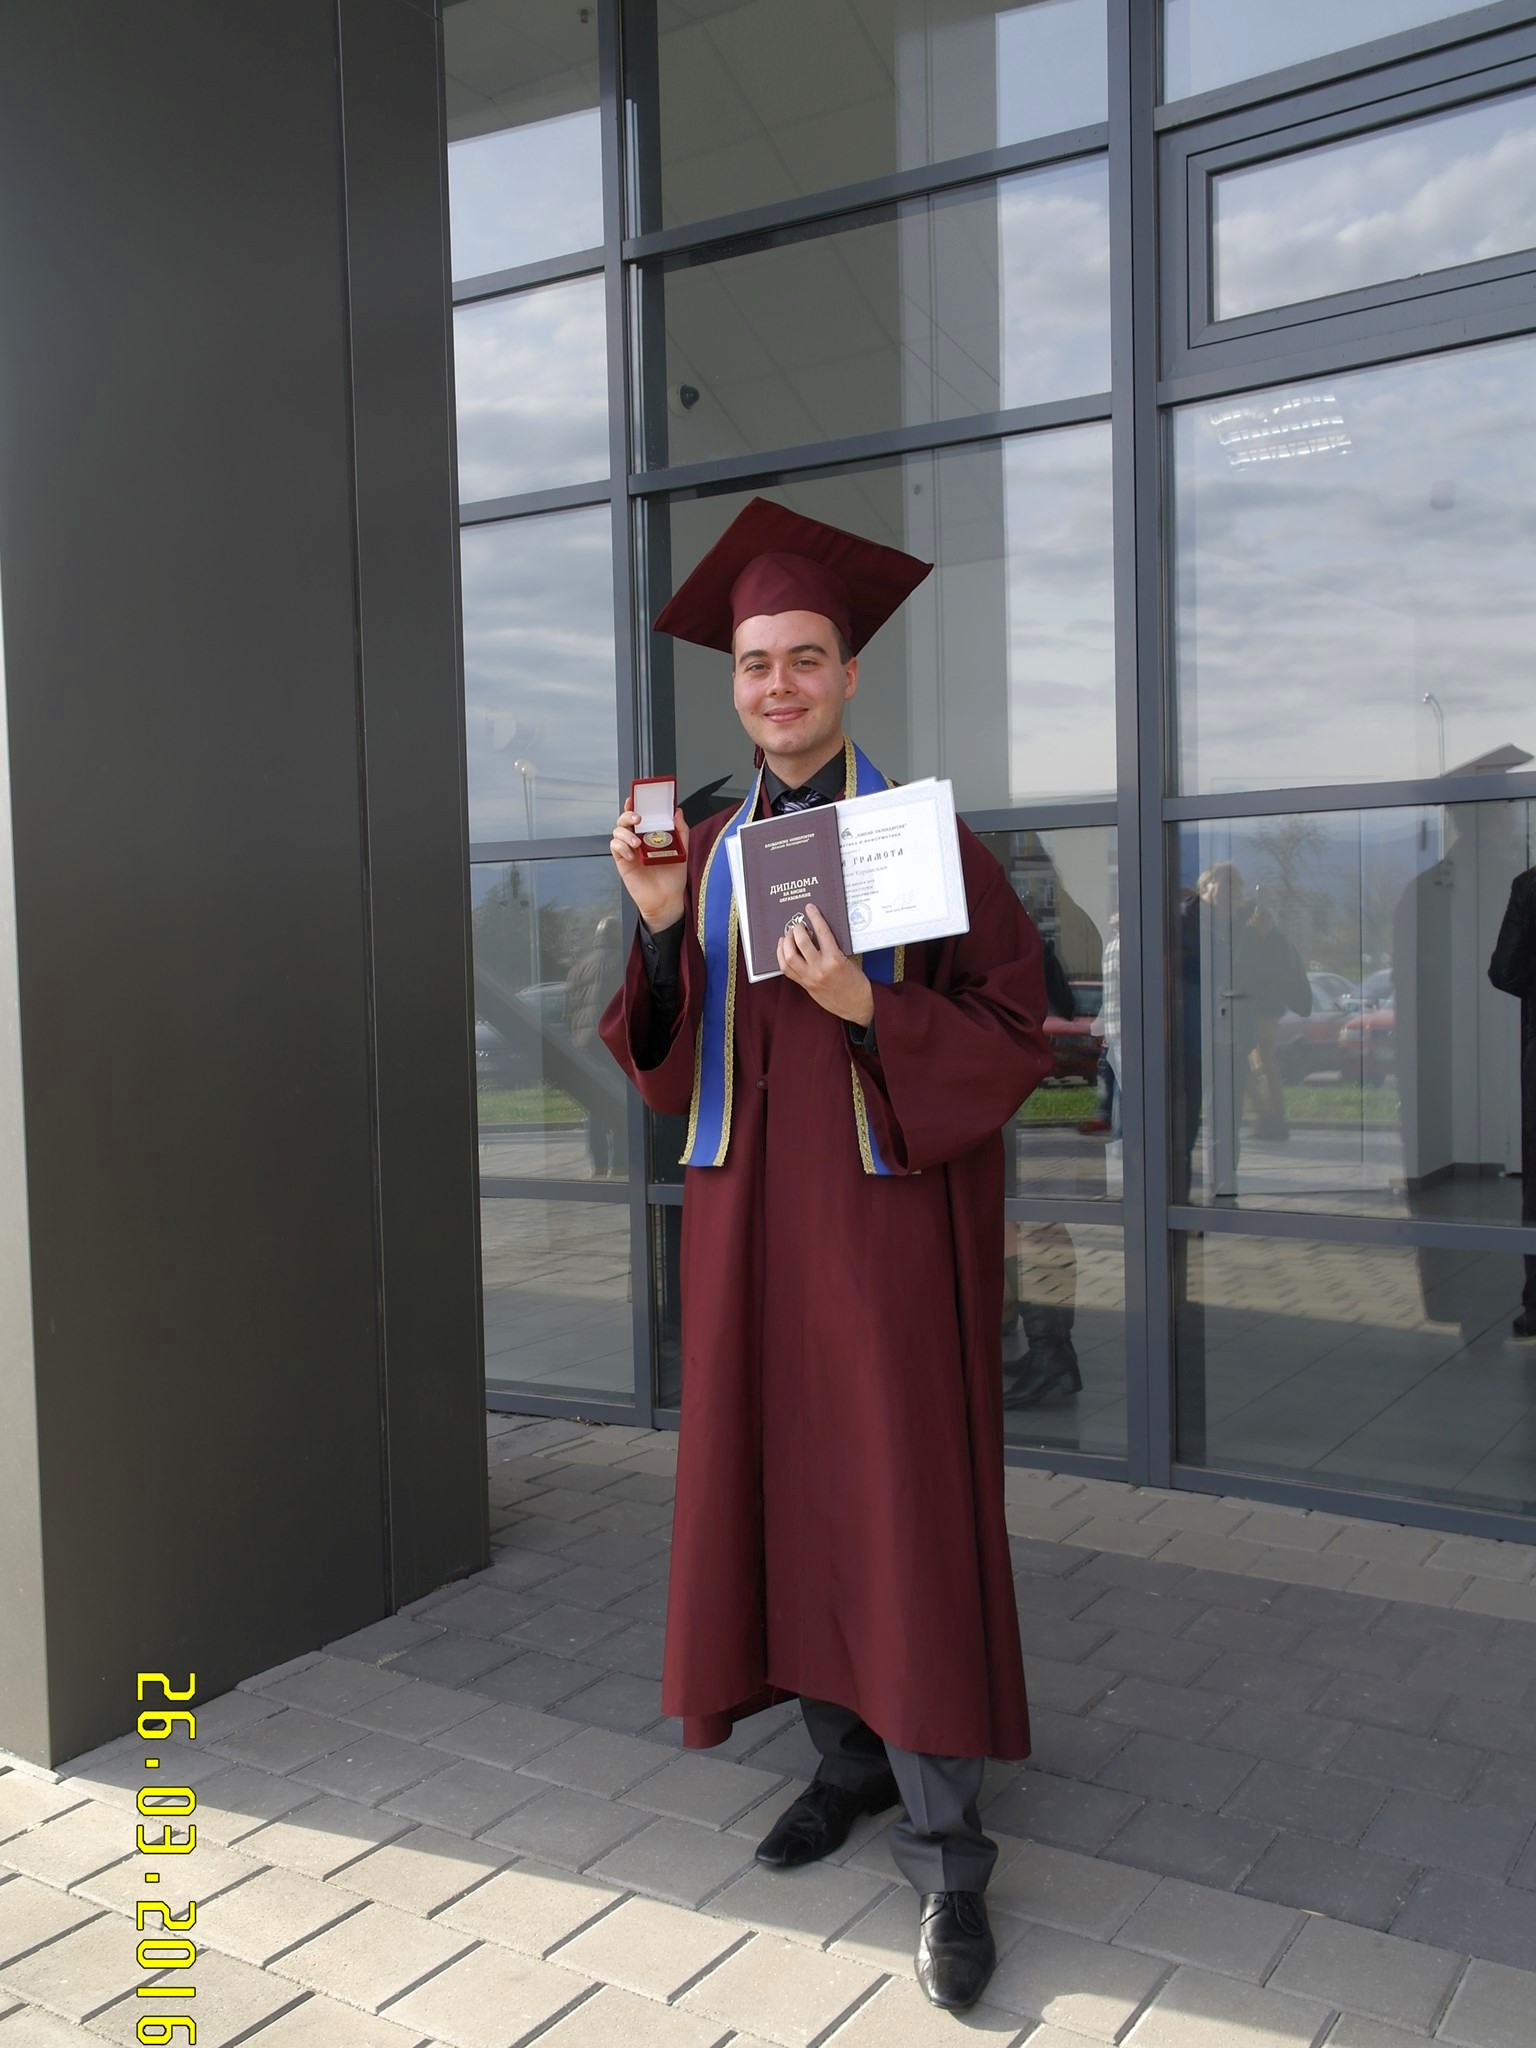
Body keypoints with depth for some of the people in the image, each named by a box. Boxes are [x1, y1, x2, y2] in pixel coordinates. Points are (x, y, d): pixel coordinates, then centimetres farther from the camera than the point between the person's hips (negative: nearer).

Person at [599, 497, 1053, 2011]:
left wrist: (869, 1012, -23)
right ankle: (848, 1757, 30)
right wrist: (659, 924, -8)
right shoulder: (707, 855, 10)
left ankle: (943, 1857, 7)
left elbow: (1016, 1029, -8)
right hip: (749, 1219, 5)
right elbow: (669, 1069, 8)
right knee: (779, 1489, 11)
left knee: (904, 1513, -4)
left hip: (887, 1215, -5)